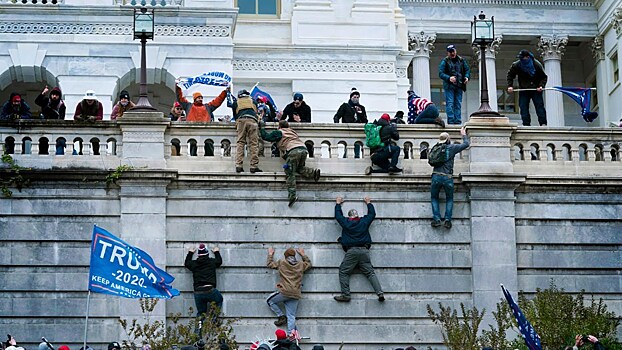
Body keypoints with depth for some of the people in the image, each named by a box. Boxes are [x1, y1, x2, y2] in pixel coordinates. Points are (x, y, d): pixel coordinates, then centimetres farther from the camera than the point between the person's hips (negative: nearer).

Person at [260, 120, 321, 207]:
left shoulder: (279, 132, 15)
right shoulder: (292, 131, 32)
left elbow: (266, 137, 16)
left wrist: (261, 128, 31)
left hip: (293, 151, -6)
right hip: (304, 149, 6)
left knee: (290, 173, -6)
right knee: (299, 168, 26)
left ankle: (292, 195, -18)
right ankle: (314, 172, 0)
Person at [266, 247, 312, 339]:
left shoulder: (281, 263, 4)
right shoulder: (301, 264, 12)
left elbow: (270, 264, 20)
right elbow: (309, 264, 35)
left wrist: (270, 254, 36)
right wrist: (303, 255, 42)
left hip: (284, 292, -4)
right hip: (295, 295, 4)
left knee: (270, 300, 19)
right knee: (291, 316, 4)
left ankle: (281, 316, 8)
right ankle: (291, 335, -8)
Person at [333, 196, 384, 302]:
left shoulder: (346, 222, 7)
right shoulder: (364, 221, 11)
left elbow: (338, 215, 26)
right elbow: (372, 214, 30)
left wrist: (338, 203, 41)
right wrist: (368, 203, 44)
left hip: (351, 251, -3)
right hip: (364, 251, 3)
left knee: (343, 272, 4)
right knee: (370, 272, 1)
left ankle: (345, 295, -8)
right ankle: (380, 293, -12)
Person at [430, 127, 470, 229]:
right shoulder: (452, 148, 3)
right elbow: (466, 144, 11)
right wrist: (464, 135, 27)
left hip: (436, 176, 1)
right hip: (448, 178, -1)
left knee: (434, 198, 16)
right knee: (449, 199, 16)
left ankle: (436, 219, 0)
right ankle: (447, 220, 2)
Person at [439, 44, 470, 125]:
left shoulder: (461, 60, 11)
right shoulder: (445, 61, 0)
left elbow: (467, 70, 17)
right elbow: (441, 73, -7)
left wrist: (467, 77, -5)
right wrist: (449, 78, -24)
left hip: (459, 86, 4)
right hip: (449, 86, -4)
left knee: (458, 104, 6)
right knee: (450, 104, -9)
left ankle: (458, 121, 9)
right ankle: (451, 121, -10)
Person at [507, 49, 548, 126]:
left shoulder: (537, 65, -11)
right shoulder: (516, 65, -8)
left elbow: (544, 77, 0)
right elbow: (510, 75, 7)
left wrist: (541, 86, -16)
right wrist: (510, 86, -5)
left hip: (536, 90, -2)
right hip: (523, 90, 2)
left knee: (539, 106, -8)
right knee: (523, 108, -4)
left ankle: (543, 123, -8)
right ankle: (526, 124, -2)